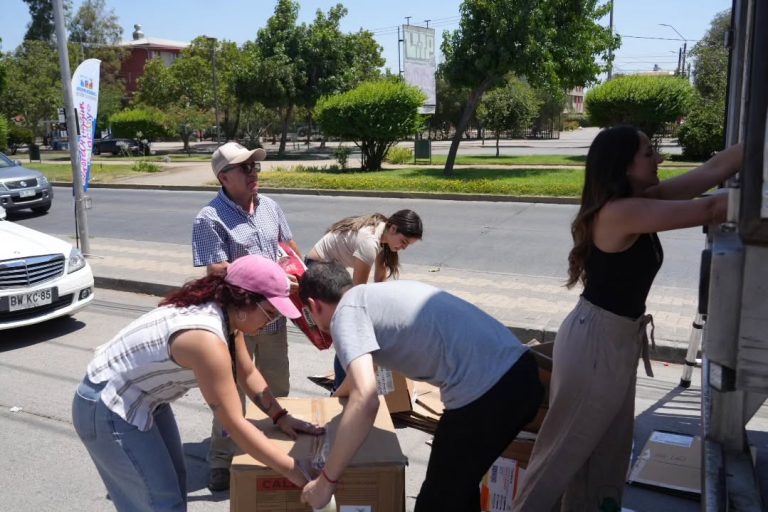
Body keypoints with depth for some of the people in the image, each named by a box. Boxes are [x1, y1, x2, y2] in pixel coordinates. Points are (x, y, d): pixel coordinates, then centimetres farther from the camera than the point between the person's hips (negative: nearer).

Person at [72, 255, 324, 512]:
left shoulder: (226, 314, -6)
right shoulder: (207, 339, -35)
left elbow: (247, 374, 9)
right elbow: (234, 424, -31)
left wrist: (281, 416, 1)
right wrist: (292, 470, -25)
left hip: (144, 398, 9)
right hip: (107, 408, -9)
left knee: (175, 484, 18)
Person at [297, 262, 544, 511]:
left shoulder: (346, 312, -3)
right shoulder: (377, 293, 23)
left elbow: (365, 401, -18)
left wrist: (326, 480, -9)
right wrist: (336, 396, 58)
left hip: (484, 392, -9)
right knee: (460, 486, 29)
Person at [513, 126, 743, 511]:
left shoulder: (643, 201, 5)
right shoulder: (622, 211, -22)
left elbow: (714, 169, 7)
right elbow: (709, 210, -23)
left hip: (620, 339, 9)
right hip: (594, 341, -9)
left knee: (609, 449, 19)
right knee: (566, 445, 6)